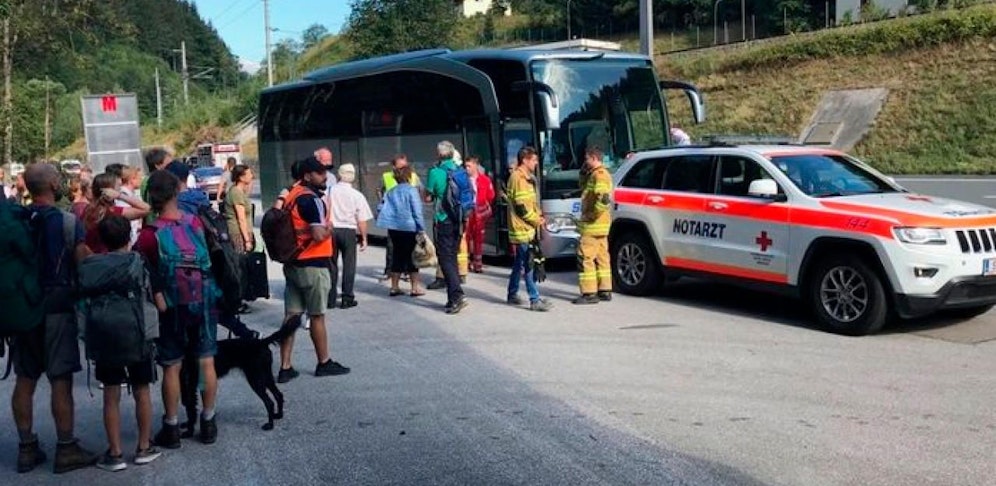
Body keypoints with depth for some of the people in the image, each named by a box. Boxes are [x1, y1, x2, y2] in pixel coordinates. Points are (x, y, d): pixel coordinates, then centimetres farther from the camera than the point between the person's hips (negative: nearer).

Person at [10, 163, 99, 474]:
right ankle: (66, 449, 6)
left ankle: (27, 448, 17)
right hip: (57, 308, -5)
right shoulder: (67, 222, -12)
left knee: (25, 379, 10)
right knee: (61, 380, 1)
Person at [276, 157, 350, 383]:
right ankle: (324, 364, 21)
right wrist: (329, 228, -7)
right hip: (313, 265, -7)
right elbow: (319, 235, -25)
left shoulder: (291, 195, 10)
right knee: (317, 316, 7)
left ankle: (285, 368, 8)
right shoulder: (312, 199, -17)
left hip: (292, 264, 8)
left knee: (291, 316, 7)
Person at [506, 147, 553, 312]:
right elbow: (521, 206, -20)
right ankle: (535, 300, -10)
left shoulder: (526, 177, 17)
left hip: (527, 228, 10)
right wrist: (536, 220, -10)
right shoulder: (518, 178, -15)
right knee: (528, 264, -10)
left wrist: (538, 215, 6)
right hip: (522, 229, -10)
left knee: (520, 264, 16)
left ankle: (512, 294, 26)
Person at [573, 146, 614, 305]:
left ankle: (589, 294, -8)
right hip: (601, 226, 11)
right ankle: (605, 290, 18)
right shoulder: (594, 174, 16)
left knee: (585, 257, -8)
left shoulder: (599, 175, -17)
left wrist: (593, 214, -20)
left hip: (593, 225, -11)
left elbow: (604, 198, -29)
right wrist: (584, 173, 9)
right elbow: (583, 188, 24)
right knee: (601, 257, 13)